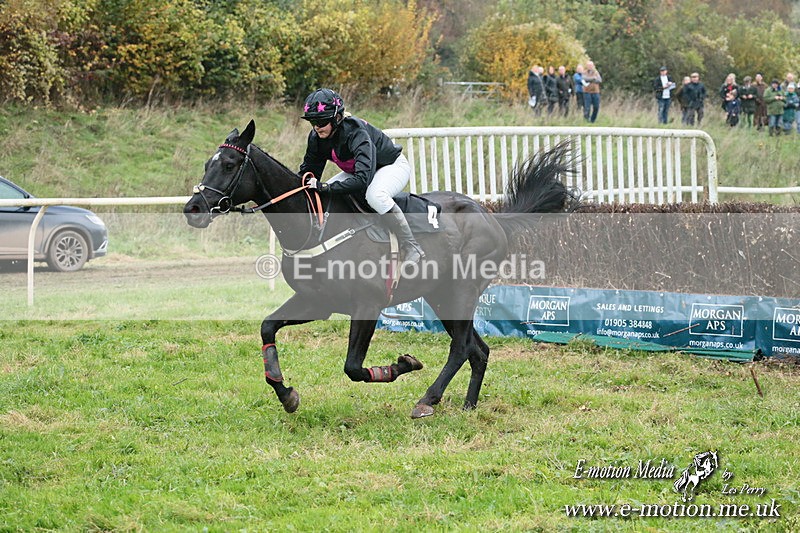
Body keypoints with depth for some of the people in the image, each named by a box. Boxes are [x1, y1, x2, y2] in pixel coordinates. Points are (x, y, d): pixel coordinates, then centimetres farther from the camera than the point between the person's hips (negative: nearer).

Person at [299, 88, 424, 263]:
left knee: (374, 195, -40)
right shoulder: (316, 138, -15)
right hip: (357, 170, 8)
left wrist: (326, 187, -50)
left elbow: (363, 179, -48)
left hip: (393, 166, -8)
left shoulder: (356, 132, -38)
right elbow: (308, 171, -3)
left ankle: (412, 249, -30)